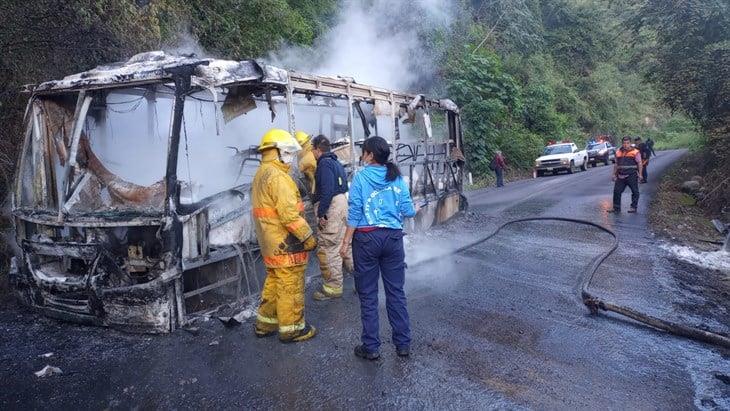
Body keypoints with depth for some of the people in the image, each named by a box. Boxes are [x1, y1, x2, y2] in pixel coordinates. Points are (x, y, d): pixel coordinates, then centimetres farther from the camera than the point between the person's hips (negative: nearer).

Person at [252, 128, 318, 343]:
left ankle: (265, 324, 30)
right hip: (285, 245, -10)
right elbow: (290, 214, -24)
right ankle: (291, 328, 13)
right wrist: (308, 237, -16)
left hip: (270, 244, 10)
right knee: (291, 287, 2)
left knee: (273, 283, 20)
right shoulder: (277, 176, -19)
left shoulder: (260, 175, 14)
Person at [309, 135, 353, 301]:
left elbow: (327, 190, -21)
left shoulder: (324, 163, -11)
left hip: (331, 207, -10)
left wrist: (321, 214, -20)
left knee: (328, 248, -4)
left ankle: (332, 288, 3)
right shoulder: (336, 162, 20)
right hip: (343, 202, 10)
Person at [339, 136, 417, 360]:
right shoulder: (397, 177, 2)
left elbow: (355, 213, -8)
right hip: (393, 238, 3)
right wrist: (415, 209, 24)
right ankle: (403, 344, 19)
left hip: (367, 238, -3)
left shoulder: (360, 177, -6)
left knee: (368, 295, 6)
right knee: (396, 292, 11)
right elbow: (407, 210, 1)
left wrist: (346, 241, -2)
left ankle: (371, 347, 13)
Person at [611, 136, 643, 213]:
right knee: (617, 191, 2)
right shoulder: (618, 152, 11)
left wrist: (640, 174, -7)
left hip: (632, 176, -4)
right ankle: (616, 208, 10)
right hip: (620, 176, 4)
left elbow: (639, 164, -3)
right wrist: (614, 174, 15)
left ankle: (634, 207, 12)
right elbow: (616, 164, 19)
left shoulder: (635, 152, -4)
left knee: (635, 191, 2)